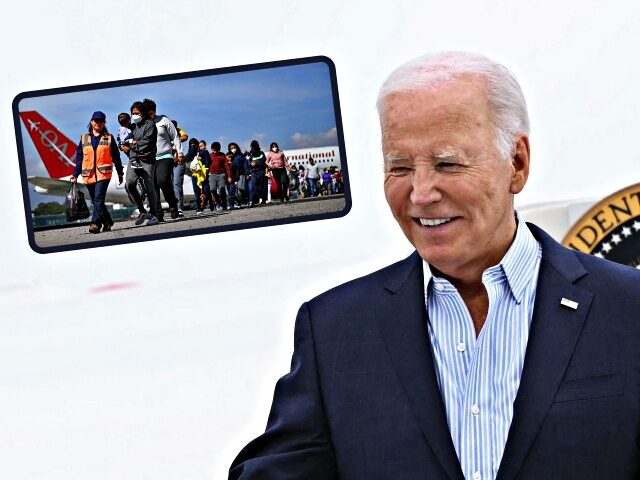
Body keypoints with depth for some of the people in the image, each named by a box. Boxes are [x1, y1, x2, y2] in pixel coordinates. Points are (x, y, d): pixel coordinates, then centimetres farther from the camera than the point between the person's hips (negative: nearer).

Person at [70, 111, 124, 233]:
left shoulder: (109, 138, 8)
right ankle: (107, 222, 23)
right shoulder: (84, 138, 12)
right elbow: (79, 158, 12)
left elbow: (116, 156, 12)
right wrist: (75, 175, 6)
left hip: (103, 173, -4)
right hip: (88, 174, 4)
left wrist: (120, 173, 12)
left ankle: (95, 224, -25)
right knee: (95, 201, 9)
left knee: (98, 199, -18)